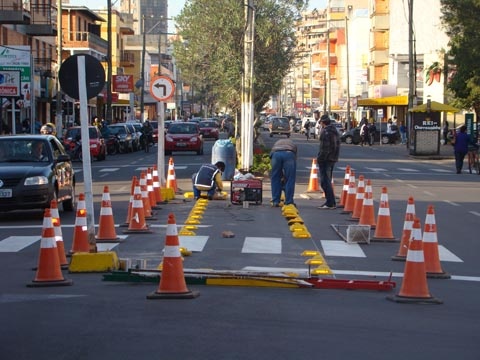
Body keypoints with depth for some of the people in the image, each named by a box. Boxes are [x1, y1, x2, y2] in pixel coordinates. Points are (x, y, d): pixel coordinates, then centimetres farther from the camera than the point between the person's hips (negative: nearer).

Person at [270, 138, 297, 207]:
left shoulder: (277, 143, 41)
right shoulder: (293, 144, 39)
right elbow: (295, 157, 32)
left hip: (276, 154, 1)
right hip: (289, 153, -1)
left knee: (275, 179, 14)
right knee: (290, 179, 9)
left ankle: (275, 202, 16)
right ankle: (288, 202, 10)